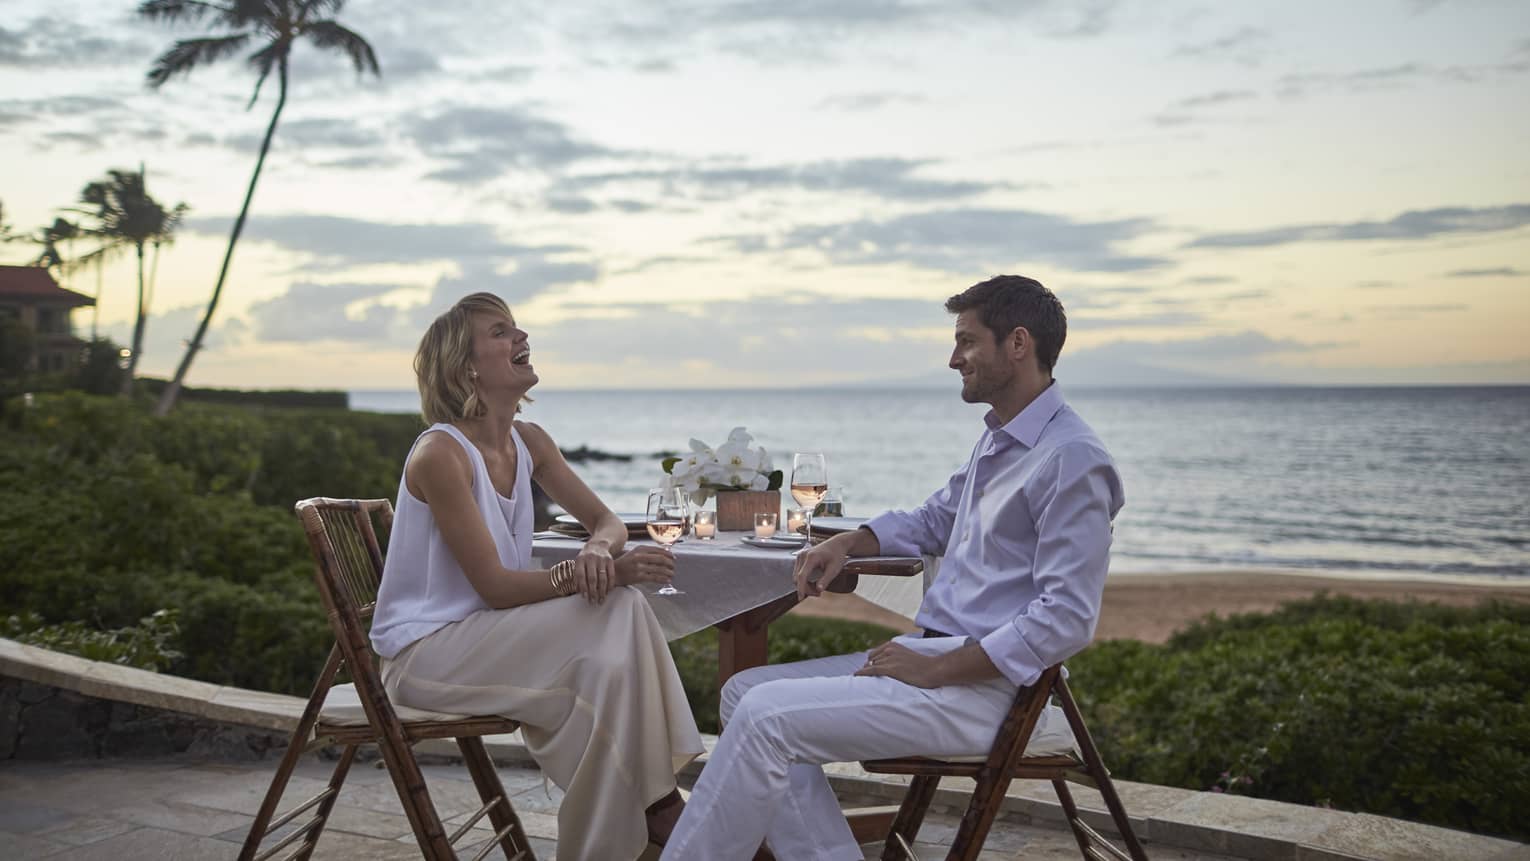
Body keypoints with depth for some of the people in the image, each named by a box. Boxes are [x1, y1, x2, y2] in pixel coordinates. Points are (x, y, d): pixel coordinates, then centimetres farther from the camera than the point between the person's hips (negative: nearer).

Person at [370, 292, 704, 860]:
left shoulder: (528, 443, 5)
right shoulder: (440, 454, -19)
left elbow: (606, 521, 8)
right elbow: (495, 585, -23)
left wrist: (598, 552, -17)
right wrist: (604, 574, -31)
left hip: (488, 633, 7)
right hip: (424, 652, -7)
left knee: (621, 609, -20)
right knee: (614, 605, -24)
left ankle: (656, 803, -16)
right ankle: (654, 809, -14)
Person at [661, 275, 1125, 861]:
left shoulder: (1072, 460, -15)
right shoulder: (997, 440, 15)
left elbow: (1067, 620, -21)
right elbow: (934, 520, 30)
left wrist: (936, 669, -20)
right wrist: (849, 542, 10)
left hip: (980, 687, -10)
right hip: (931, 657, 10)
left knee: (765, 716, -20)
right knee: (744, 693, 0)